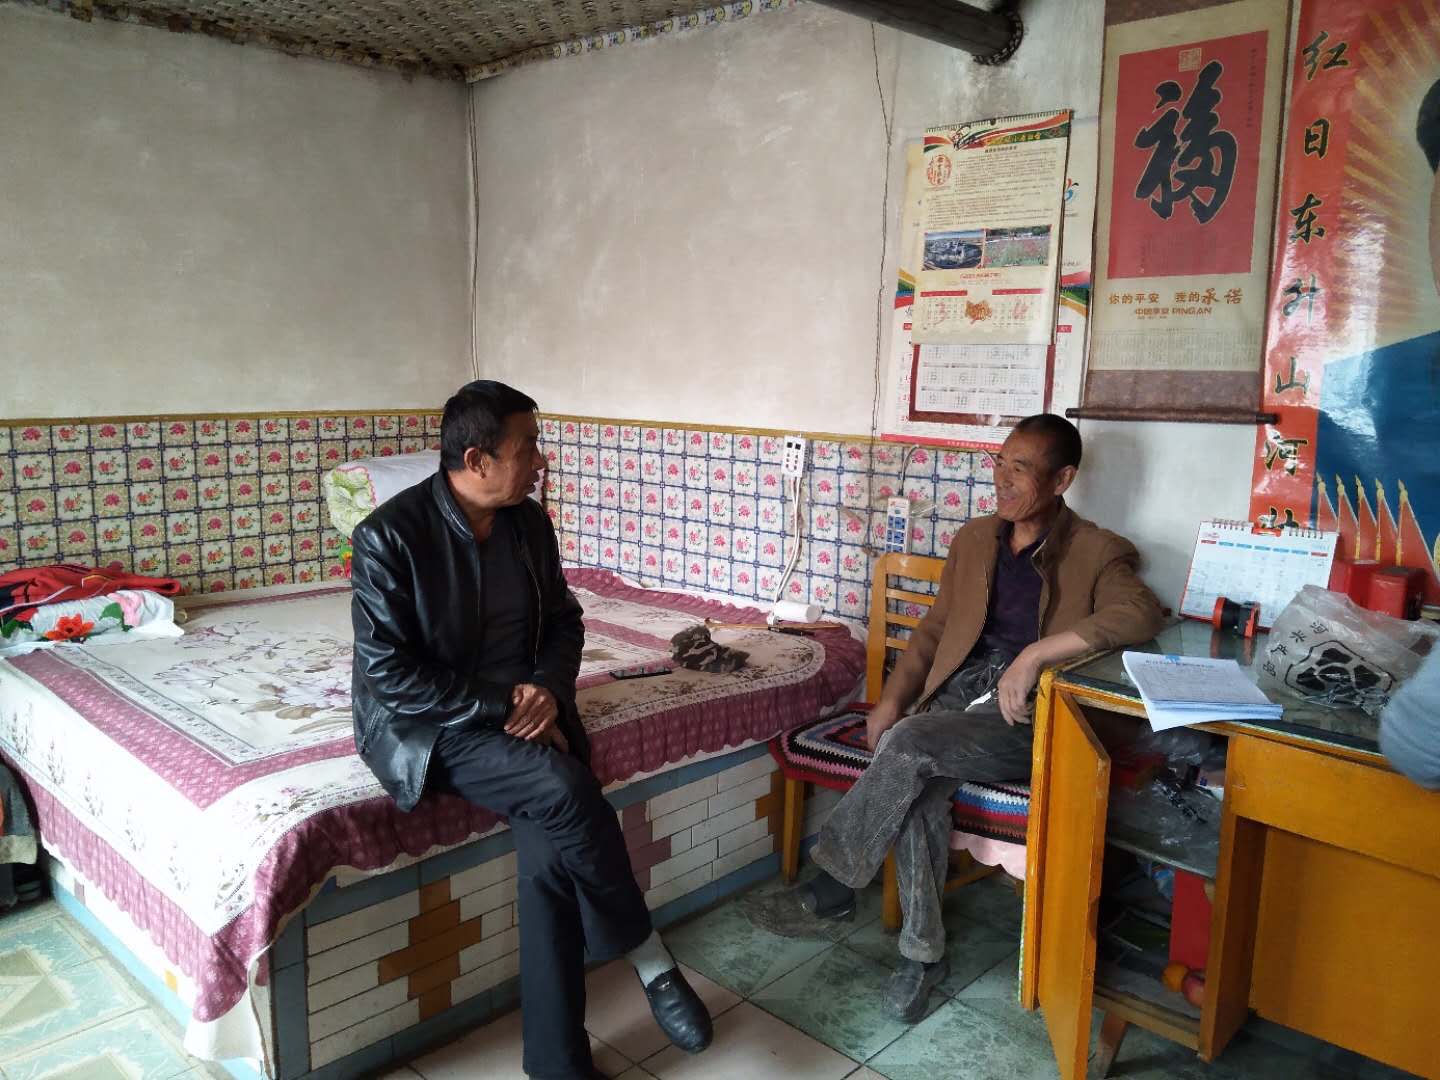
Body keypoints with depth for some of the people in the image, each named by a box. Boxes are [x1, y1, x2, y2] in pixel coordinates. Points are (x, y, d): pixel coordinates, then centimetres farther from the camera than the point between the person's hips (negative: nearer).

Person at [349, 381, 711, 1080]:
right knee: (564, 790, -30)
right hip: (426, 726, -4)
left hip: (522, 710, 5)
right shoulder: (387, 537, -15)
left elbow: (563, 620, 12)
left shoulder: (530, 522, 2)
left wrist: (547, 688, -9)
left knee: (551, 855, -23)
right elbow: (389, 673, -17)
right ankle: (648, 958, -7)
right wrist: (500, 706, -20)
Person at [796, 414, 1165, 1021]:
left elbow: (1142, 613, -24)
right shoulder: (974, 540, 16)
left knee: (908, 744, -30)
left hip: (1028, 719, -5)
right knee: (919, 791, -25)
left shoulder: (1095, 553, -3)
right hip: (955, 695, 5)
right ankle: (923, 953, -8)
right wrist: (893, 699, 4)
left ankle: (837, 874, -9)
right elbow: (933, 629, 19)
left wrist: (1034, 654, -30)